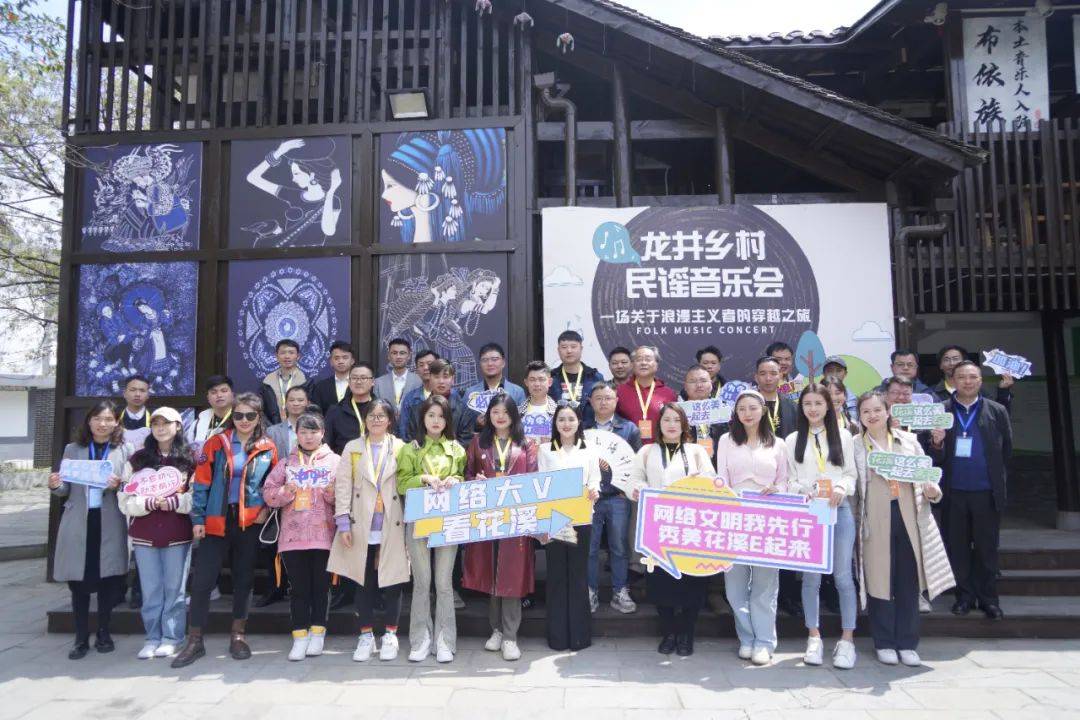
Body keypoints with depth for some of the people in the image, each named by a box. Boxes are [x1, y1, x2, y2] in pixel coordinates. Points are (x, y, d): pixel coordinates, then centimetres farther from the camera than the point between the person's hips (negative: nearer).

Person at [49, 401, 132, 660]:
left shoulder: (123, 450, 4)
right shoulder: (72, 449, 8)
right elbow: (66, 489, 8)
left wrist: (119, 485, -19)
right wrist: (55, 485, -13)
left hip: (109, 524, -1)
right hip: (78, 523, 1)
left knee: (107, 579, 4)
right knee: (78, 581, 5)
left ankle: (104, 634, 19)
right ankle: (81, 638, 17)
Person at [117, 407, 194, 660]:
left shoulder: (190, 459, 1)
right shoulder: (138, 459, 6)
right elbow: (125, 500, 1)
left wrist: (175, 501, -18)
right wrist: (149, 502, -16)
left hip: (178, 534, -2)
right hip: (144, 534, 2)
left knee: (174, 587, 5)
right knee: (151, 589, 8)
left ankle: (171, 638, 16)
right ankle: (153, 638, 20)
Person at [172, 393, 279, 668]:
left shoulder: (268, 449, 3)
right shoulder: (215, 443, 1)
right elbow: (201, 482, 0)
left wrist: (267, 509, -3)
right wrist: (198, 518, -4)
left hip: (250, 523, 1)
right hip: (217, 522, -1)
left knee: (244, 578, 9)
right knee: (202, 579, -2)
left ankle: (238, 636, 23)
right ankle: (194, 641, 11)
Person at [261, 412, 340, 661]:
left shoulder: (335, 462, 5)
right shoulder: (286, 463, 11)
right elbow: (268, 494, 6)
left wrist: (332, 492, -18)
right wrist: (286, 492, -12)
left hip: (323, 534, -1)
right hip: (292, 534, 1)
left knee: (321, 585, 6)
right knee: (298, 587, 4)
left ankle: (317, 633, 18)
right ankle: (300, 636, 12)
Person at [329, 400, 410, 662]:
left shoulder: (400, 448, 5)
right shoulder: (352, 448, 7)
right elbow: (343, 486, 3)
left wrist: (410, 521, -6)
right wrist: (343, 524, -4)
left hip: (391, 527, -1)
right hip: (361, 526, 1)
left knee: (392, 580, 3)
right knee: (364, 581, 6)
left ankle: (390, 635, 17)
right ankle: (366, 636, 19)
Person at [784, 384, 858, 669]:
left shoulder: (843, 436, 7)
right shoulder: (793, 440, 8)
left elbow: (851, 473, 6)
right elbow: (789, 480, 6)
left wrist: (841, 488, -13)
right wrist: (803, 492, -13)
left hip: (839, 510, 0)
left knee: (843, 576, -1)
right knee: (811, 576, 5)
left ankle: (847, 639, 9)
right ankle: (814, 637, 17)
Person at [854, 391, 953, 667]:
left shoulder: (908, 441, 10)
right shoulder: (855, 446, 3)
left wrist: (932, 491, -10)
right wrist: (853, 521, -6)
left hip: (908, 518, 2)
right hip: (875, 521, -2)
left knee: (909, 581, 6)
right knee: (879, 580, 3)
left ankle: (907, 643, 18)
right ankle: (884, 643, 16)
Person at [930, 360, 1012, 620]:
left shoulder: (997, 411, 1)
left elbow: (1006, 450, 9)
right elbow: (937, 457, -2)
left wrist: (994, 475, 10)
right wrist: (937, 443, -21)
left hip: (987, 492, 0)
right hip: (953, 492, 0)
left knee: (987, 547, 8)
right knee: (957, 547, 8)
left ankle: (988, 598, 20)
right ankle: (964, 596, 20)